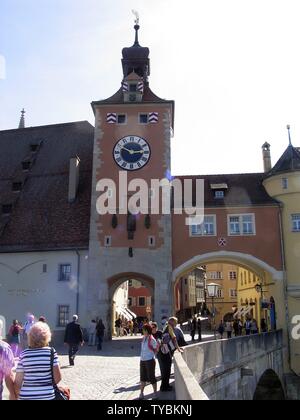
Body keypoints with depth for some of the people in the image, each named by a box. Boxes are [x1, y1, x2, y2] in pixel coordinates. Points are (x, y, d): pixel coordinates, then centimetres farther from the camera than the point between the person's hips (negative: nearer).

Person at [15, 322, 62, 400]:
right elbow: (58, 377, -9)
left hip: (26, 396, 2)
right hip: (47, 396, -2)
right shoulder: (51, 352, -9)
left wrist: (16, 395, 14)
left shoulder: (24, 354, -4)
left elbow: (18, 381, -1)